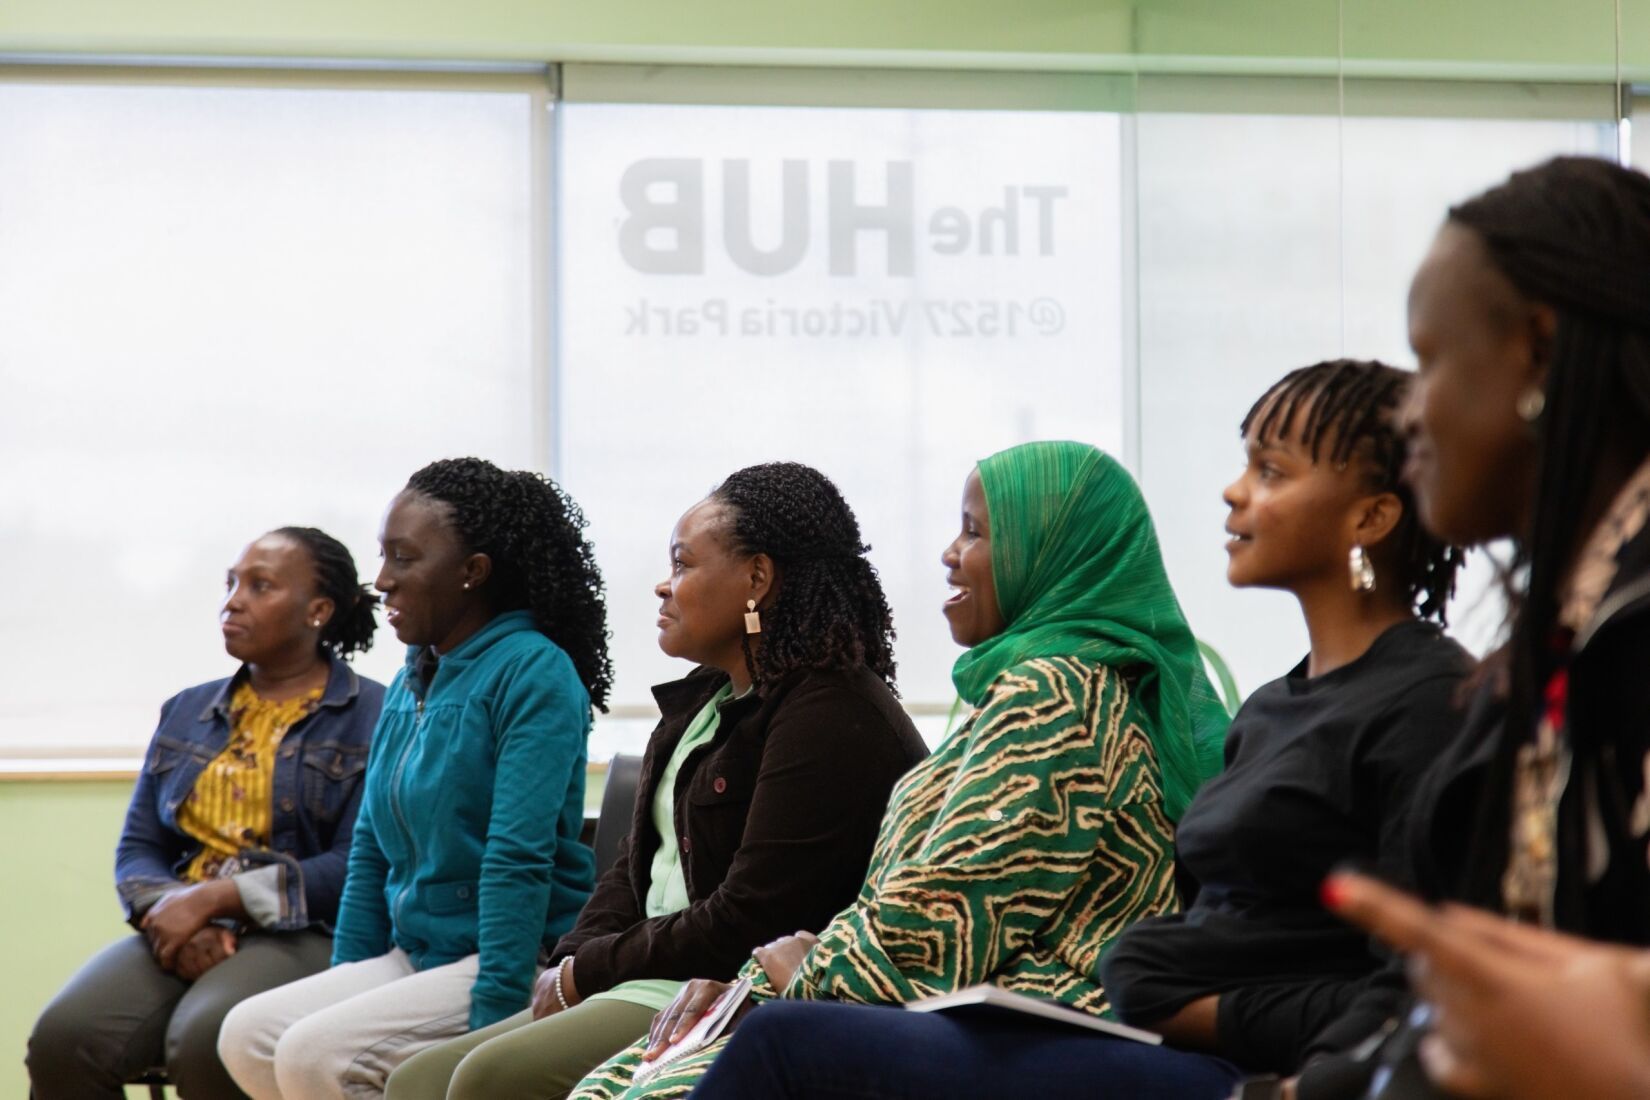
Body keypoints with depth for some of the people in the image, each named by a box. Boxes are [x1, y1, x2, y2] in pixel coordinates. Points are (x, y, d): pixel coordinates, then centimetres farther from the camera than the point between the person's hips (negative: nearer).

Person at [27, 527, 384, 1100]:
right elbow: (137, 849, 15)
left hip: (305, 938, -5)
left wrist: (216, 898, -14)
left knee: (206, 1042, -36)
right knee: (63, 1036, -25)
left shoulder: (373, 717, 2)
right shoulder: (187, 712, 20)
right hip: (182, 933, 5)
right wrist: (177, 912, -8)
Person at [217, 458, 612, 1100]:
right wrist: (343, 983, 12)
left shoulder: (532, 673, -13)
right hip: (412, 953, 8)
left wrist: (491, 1019, -24)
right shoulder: (412, 680, 13)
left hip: (513, 963, -8)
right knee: (247, 1035, -8)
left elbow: (518, 861, -20)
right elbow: (372, 847, 17)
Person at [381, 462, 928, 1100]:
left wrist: (585, 971, -10)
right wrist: (567, 969, 0)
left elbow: (746, 925, -19)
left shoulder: (829, 717, -15)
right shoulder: (703, 699, 16)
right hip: (657, 985, 10)